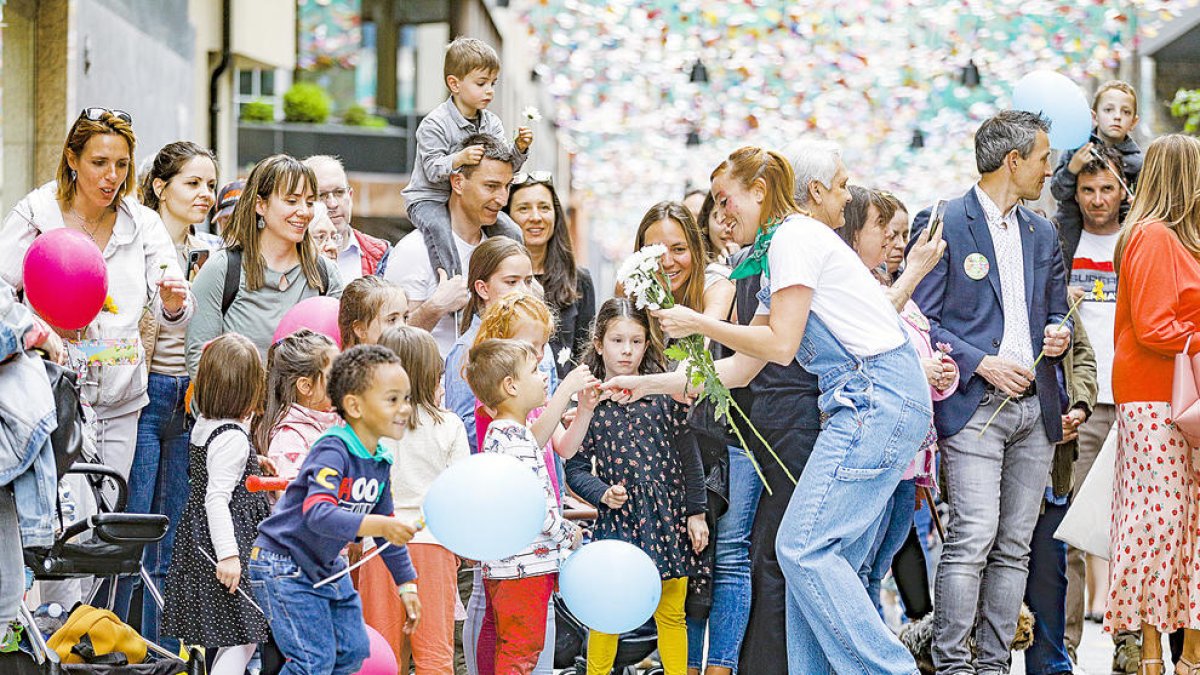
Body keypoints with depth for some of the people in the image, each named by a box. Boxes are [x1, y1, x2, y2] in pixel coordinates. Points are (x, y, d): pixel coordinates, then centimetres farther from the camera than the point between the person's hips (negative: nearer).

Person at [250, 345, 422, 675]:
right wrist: (378, 525, -48)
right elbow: (317, 514, -39)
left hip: (326, 567, 9)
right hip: (284, 566, -9)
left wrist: (407, 584, 14)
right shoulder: (333, 451, -24)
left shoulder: (381, 462, 3)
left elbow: (388, 525, 15)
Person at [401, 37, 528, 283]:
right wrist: (460, 159, -39)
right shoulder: (434, 124, -16)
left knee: (511, 232, -3)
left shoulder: (491, 123, 3)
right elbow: (433, 169, -23)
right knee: (440, 230, -36)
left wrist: (519, 149, -18)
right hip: (429, 198, -6)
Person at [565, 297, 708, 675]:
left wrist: (696, 513, 1)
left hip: (668, 517, 1)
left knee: (671, 614, 8)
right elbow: (575, 469, 3)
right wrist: (602, 494, -14)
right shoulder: (589, 402, -1)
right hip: (617, 519, -1)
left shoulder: (664, 394, 1)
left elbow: (689, 456, 4)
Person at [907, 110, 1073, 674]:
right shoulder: (941, 225, -3)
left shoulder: (1041, 234, 18)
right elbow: (918, 319, -6)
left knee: (1014, 544, 4)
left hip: (1034, 407, 6)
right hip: (974, 406, -6)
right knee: (973, 536, -15)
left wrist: (1058, 332, 3)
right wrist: (982, 364, -14)